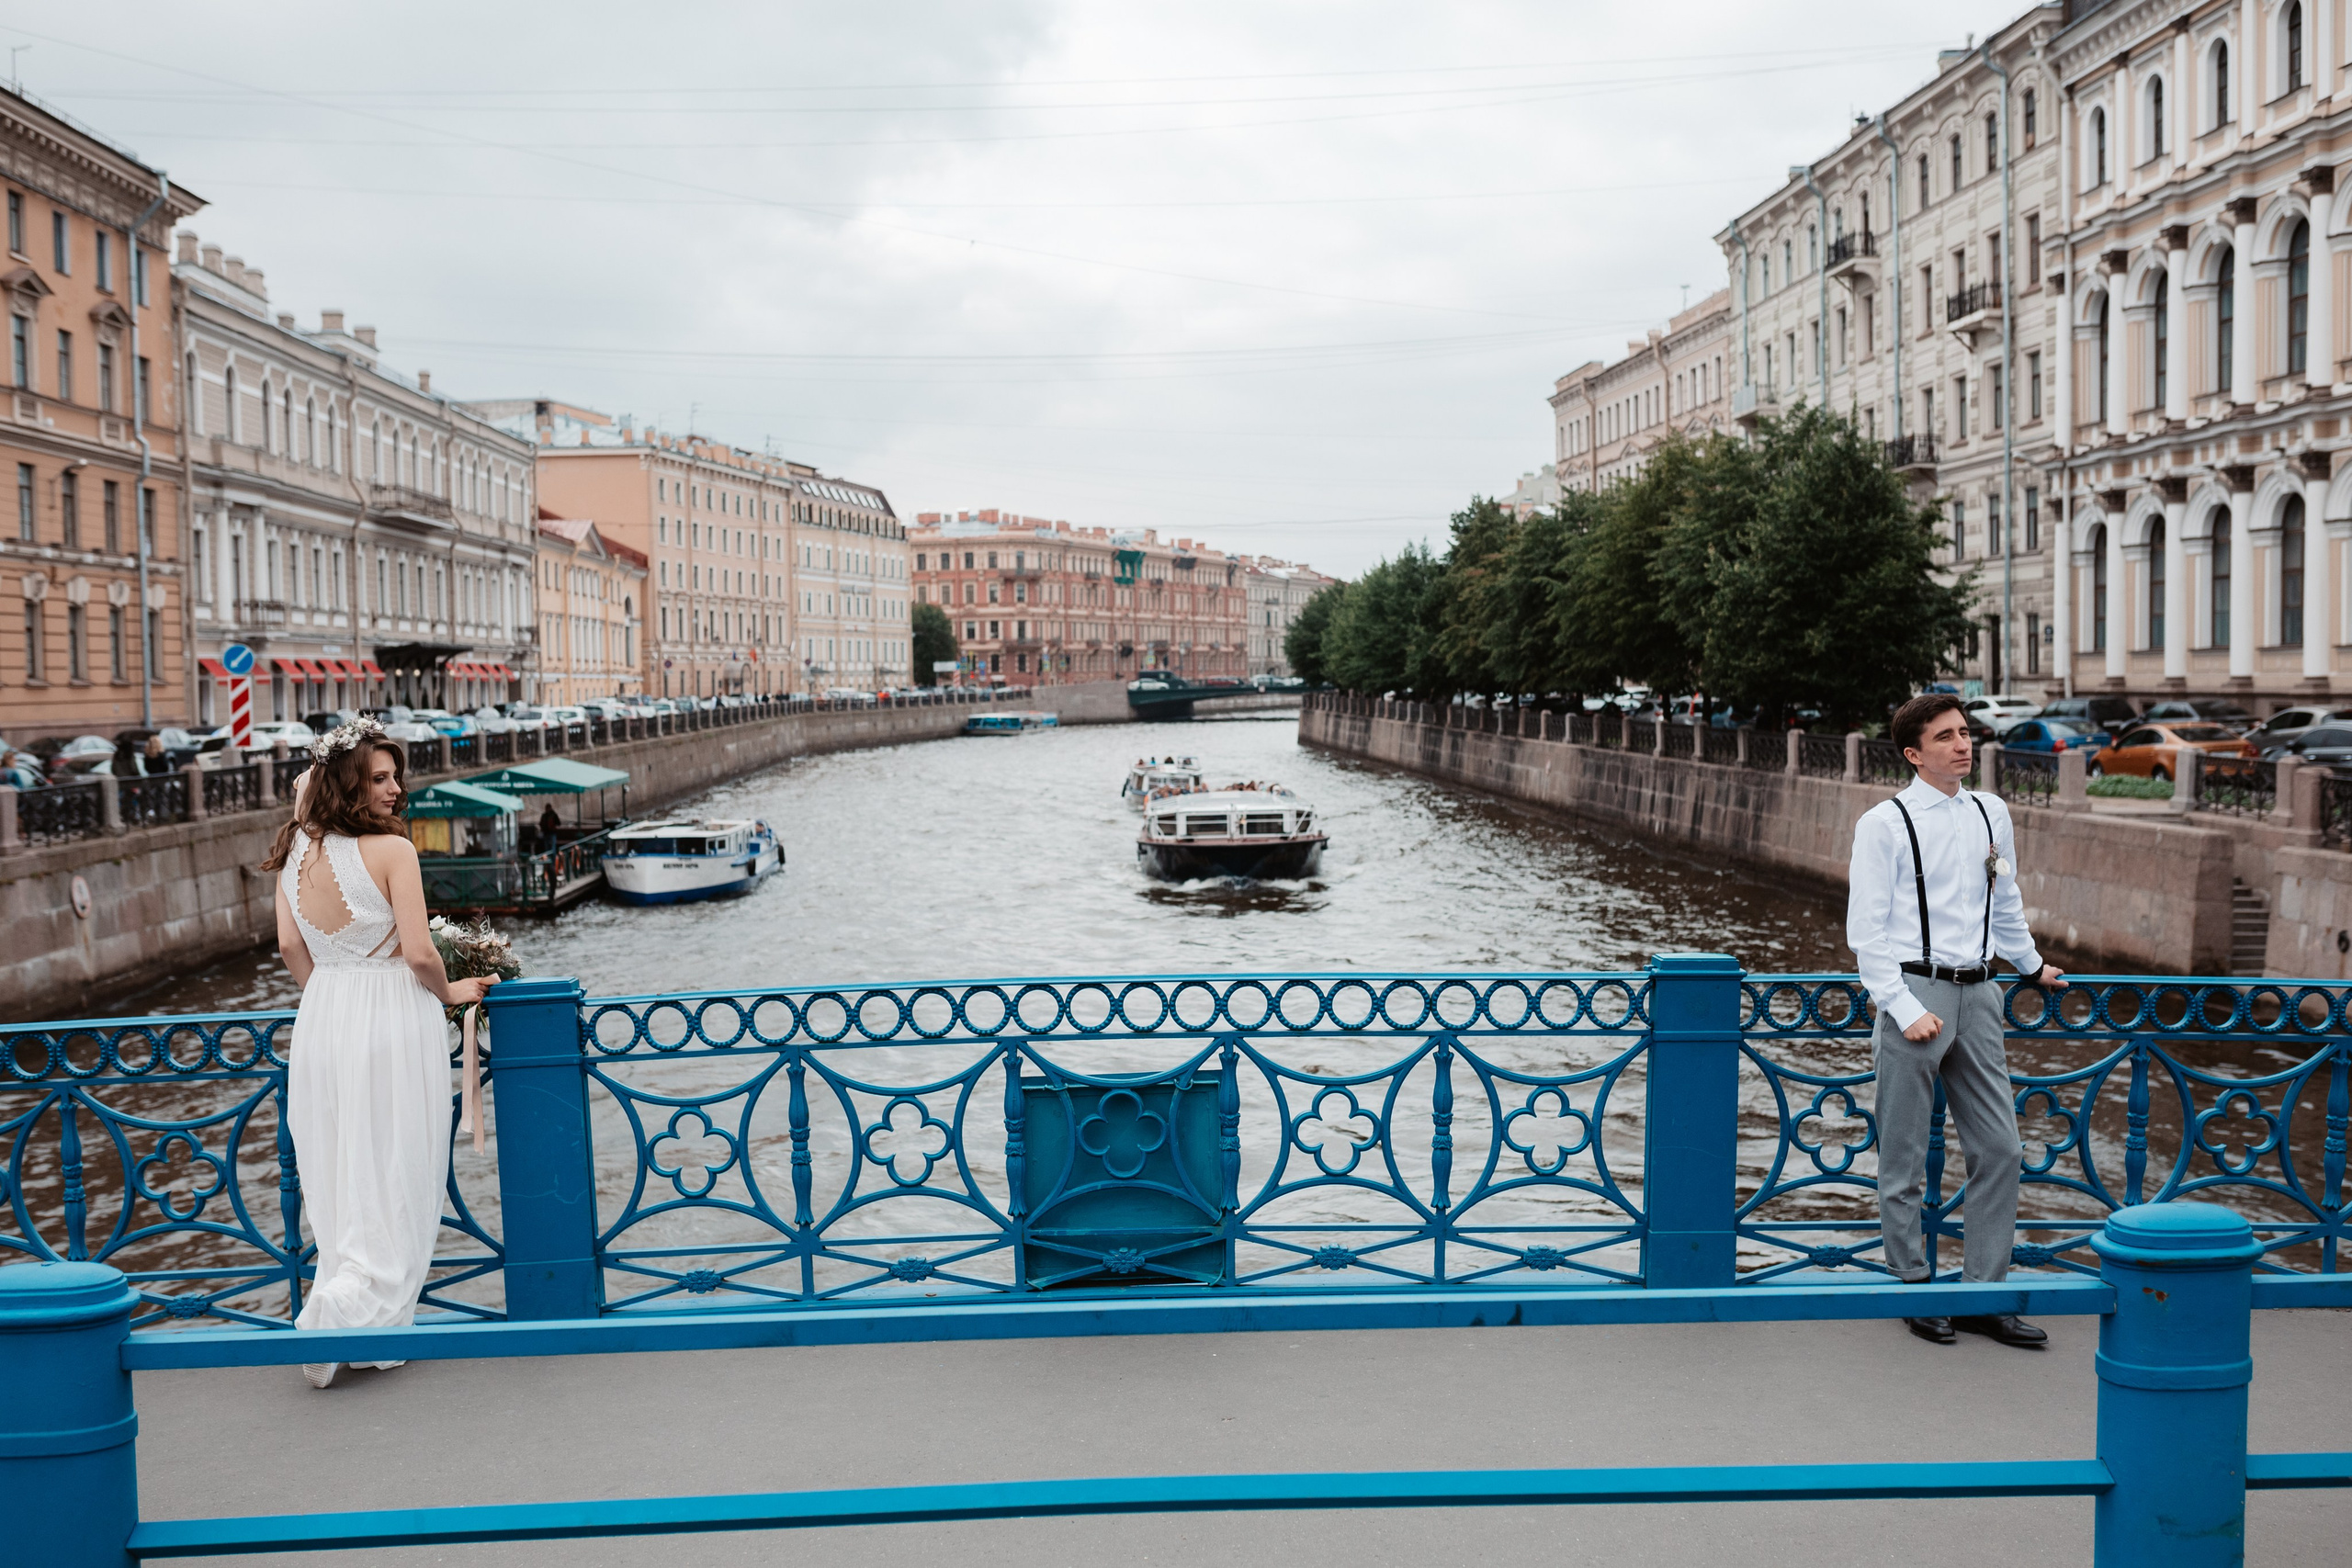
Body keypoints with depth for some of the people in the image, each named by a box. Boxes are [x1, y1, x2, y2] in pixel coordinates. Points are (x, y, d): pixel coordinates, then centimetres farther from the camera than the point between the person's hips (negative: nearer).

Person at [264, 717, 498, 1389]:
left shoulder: (297, 850, 3)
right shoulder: (391, 850, -15)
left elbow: (290, 945, 7)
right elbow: (419, 953, -16)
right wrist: (451, 993, 3)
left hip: (322, 1015, 6)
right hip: (392, 1019, -6)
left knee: (340, 1178, 15)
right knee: (392, 1180, 2)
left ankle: (351, 1314, 22)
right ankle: (341, 1316, -7)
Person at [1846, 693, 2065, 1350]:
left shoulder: (1991, 814, 11)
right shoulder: (1885, 823, -5)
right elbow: (1866, 932, -8)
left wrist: (2031, 965, 38)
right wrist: (1906, 1010, -15)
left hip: (1978, 993, 5)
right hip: (1913, 992, -5)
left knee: (1999, 1147, 4)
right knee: (1905, 1156, 3)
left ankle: (1984, 1293, 15)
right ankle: (1913, 1288, 18)